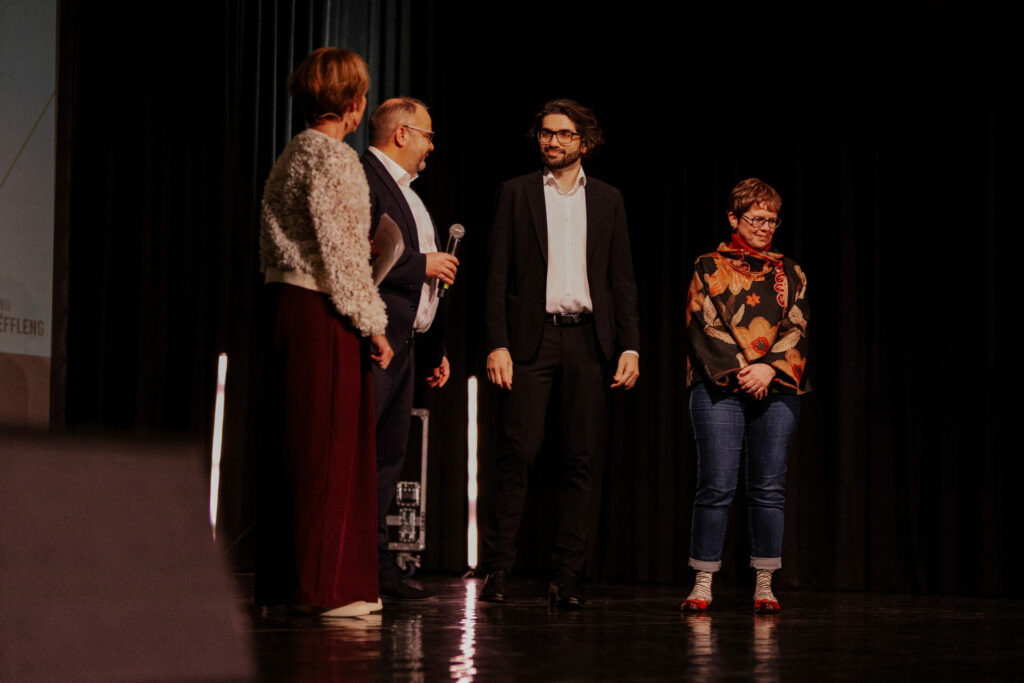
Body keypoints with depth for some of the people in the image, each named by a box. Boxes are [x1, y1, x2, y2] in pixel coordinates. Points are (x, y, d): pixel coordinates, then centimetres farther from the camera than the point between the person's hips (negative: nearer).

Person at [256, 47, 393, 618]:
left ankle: (283, 579, 17)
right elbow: (341, 253, -16)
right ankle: (326, 585, -2)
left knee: (291, 444, 12)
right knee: (331, 444, -5)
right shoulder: (335, 158, -12)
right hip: (323, 314, -9)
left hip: (286, 306, 9)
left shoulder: (292, 156, 16)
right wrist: (372, 324, -12)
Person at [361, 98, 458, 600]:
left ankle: (376, 565, 15)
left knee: (389, 455, 10)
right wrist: (421, 264, -12)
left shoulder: (407, 192, 24)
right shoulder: (362, 180, -9)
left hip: (404, 342, 10)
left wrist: (435, 348, 24)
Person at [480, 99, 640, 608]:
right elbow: (498, 275, 3)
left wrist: (630, 347, 1)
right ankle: (498, 569, -4)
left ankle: (567, 575, 6)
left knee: (578, 459, 2)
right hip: (533, 337, -2)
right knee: (517, 452, -9)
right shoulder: (517, 193, 7)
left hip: (588, 340, 2)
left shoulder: (607, 200, 13)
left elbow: (622, 279, 11)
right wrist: (496, 344, -7)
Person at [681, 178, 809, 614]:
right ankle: (702, 585, -1)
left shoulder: (789, 274, 15)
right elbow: (702, 327, -2)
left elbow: (797, 330, 6)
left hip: (777, 389, 3)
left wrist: (768, 368, -11)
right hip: (719, 389, -2)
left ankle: (764, 586, 7)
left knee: (769, 489, 1)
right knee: (716, 486, -7)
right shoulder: (710, 268, 7)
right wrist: (738, 371, -13)